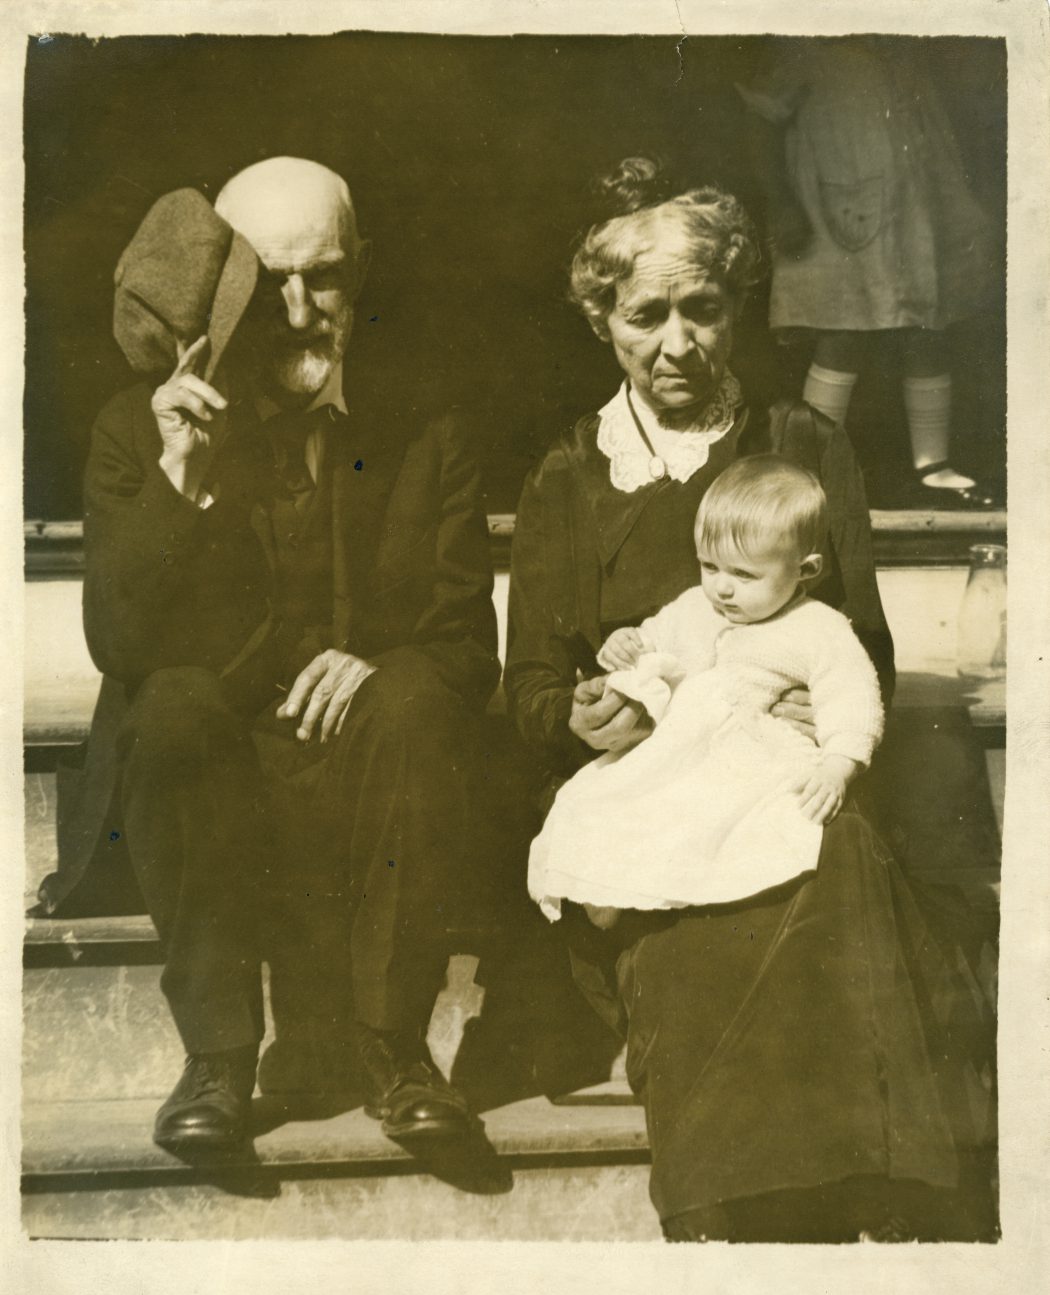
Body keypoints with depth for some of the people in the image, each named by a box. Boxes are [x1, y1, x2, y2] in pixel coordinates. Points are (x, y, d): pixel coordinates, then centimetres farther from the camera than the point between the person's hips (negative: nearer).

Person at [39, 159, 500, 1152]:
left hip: (372, 783, 1)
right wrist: (179, 477, -19)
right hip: (198, 781, 0)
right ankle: (218, 1057, -24)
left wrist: (381, 667, -21)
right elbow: (116, 643, -8)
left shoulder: (422, 431, 7)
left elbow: (470, 643, 2)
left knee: (413, 697, -31)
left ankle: (392, 1046, -22)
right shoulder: (139, 430, 5)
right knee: (178, 704, -32)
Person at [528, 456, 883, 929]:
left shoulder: (818, 630, -2)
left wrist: (837, 768, -26)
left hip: (750, 765, -5)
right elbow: (655, 639, 28)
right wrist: (625, 646, 2)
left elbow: (851, 698, -8)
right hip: (667, 751, 5)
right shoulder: (691, 609, 16)